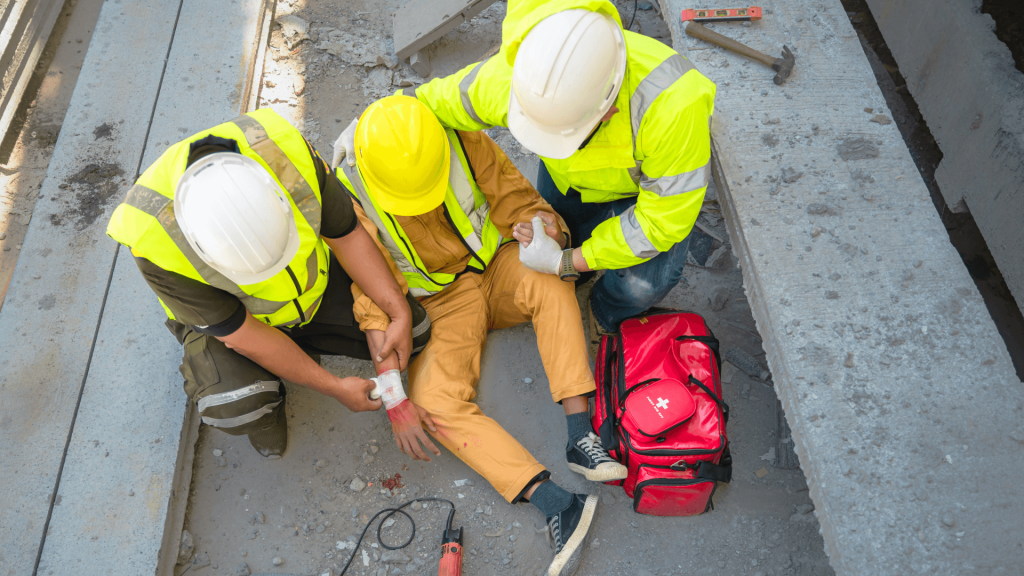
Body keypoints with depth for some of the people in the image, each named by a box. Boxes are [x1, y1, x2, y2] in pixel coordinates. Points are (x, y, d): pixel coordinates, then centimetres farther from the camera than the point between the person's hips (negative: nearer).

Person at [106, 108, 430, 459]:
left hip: (312, 283, 4)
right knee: (237, 409, -32)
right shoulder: (155, 240, -37)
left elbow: (346, 235, -17)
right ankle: (263, 402, 7)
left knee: (414, 331, -6)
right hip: (222, 312, -3)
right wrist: (333, 387, -22)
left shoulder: (285, 152, -34)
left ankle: (298, 339, 13)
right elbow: (242, 334, -26)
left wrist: (400, 313, -23)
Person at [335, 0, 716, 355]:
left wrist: (572, 261, -30)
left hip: (650, 180, -3)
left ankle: (606, 314, 10)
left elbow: (663, 219, -33)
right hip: (571, 177, 4)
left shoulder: (672, 106, -47)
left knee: (641, 283, -26)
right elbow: (435, 100, -11)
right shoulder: (513, 76, -34)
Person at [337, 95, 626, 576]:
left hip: (496, 269, 1)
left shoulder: (464, 145, -16)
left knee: (549, 282, -34)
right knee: (434, 402, -24)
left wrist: (542, 228, -32)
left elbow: (519, 201, -6)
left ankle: (580, 435, -33)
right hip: (442, 302, 0)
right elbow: (375, 302, -18)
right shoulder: (354, 199, -18)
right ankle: (558, 505, -31)